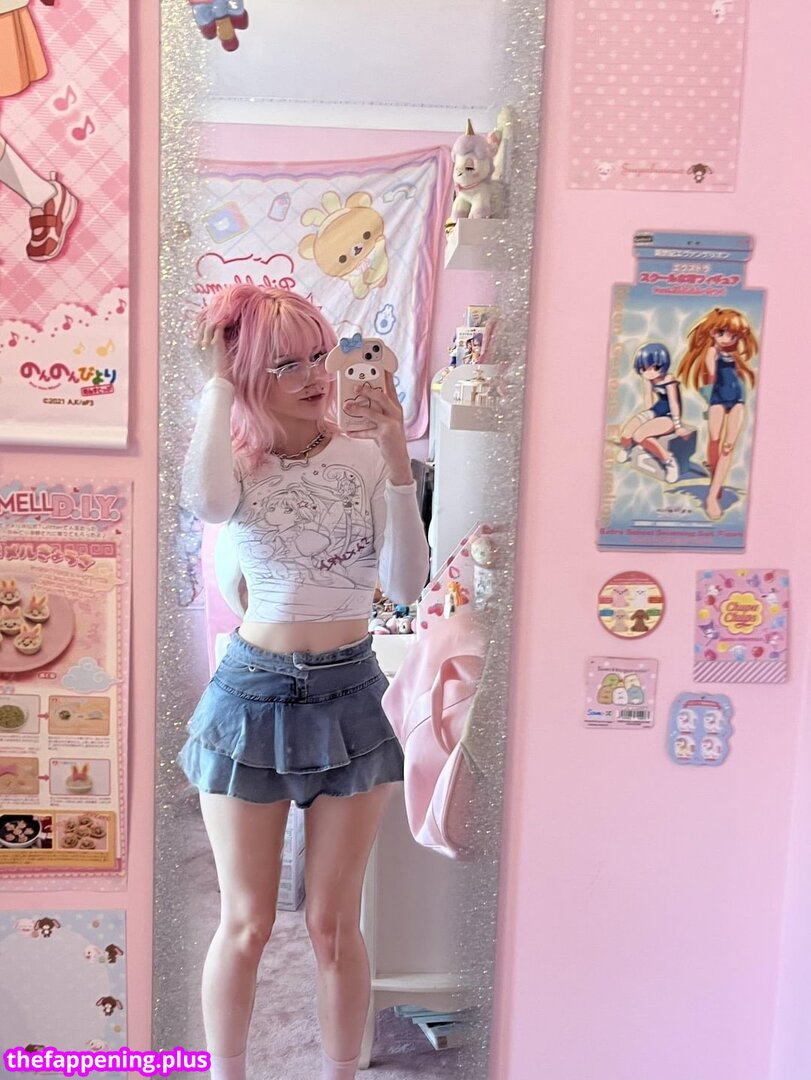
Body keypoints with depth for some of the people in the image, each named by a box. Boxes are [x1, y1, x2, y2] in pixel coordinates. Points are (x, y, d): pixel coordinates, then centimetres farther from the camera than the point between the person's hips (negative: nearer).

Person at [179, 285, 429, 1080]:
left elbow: (406, 586, -11)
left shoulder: (363, 457, -2)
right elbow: (205, 502, -30)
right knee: (246, 923, 11)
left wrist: (398, 464, -20)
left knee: (333, 924, 10)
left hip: (349, 694, 1)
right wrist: (217, 381, -19)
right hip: (254, 693, 0)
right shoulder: (239, 467, -3)